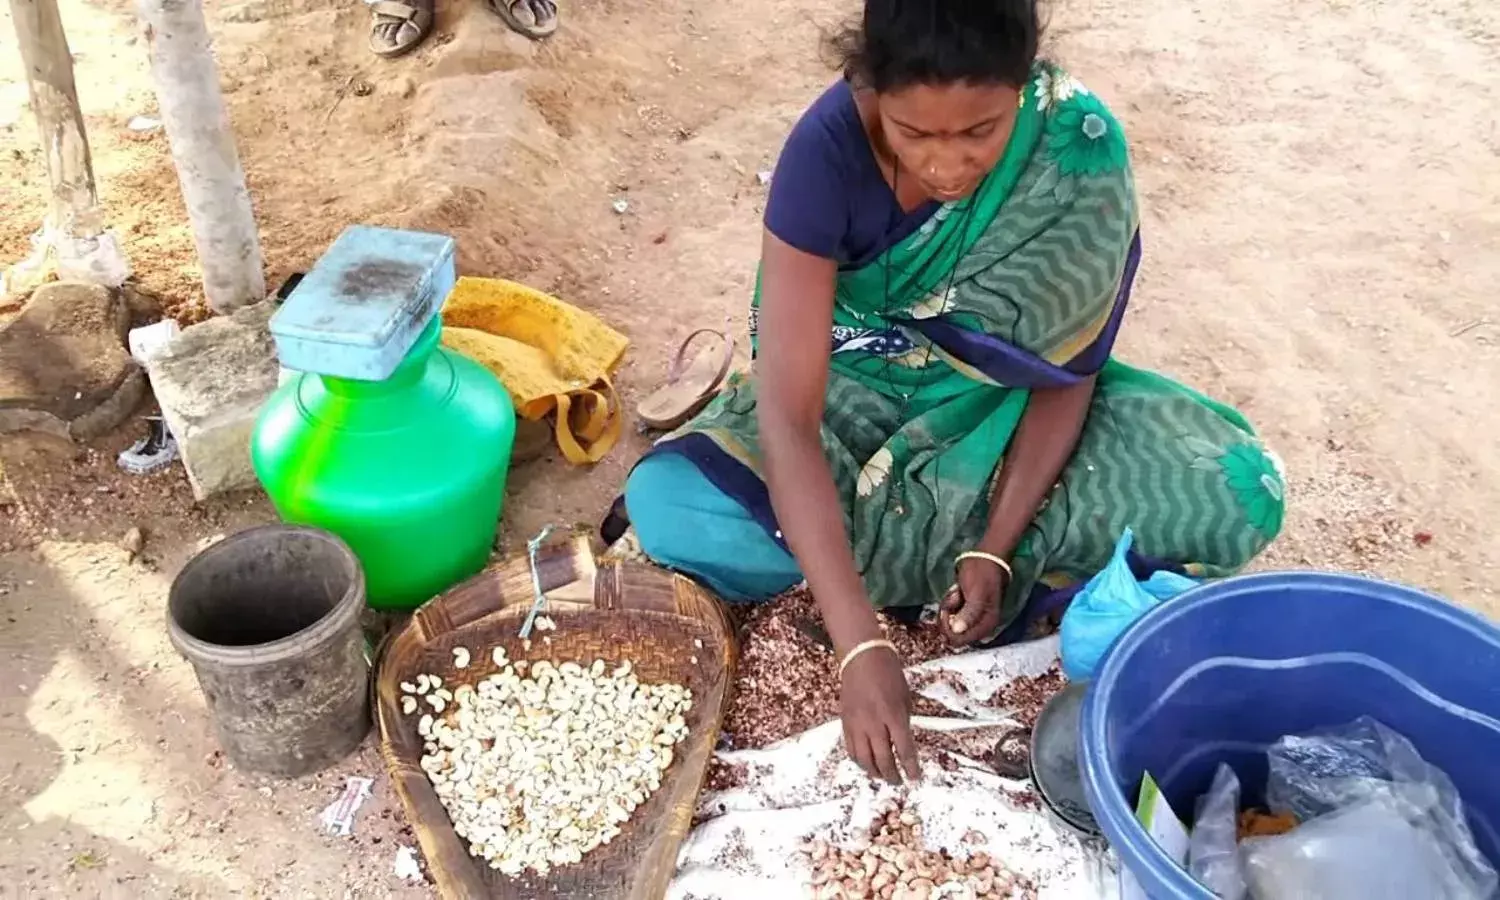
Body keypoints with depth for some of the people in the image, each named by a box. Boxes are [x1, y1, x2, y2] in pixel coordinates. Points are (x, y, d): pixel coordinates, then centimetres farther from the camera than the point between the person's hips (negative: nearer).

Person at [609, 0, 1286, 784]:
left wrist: (995, 547, -24)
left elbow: (1067, 368, -13)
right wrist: (860, 645, -40)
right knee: (670, 508, -28)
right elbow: (788, 410, -33)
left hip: (1001, 402, 2)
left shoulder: (1078, 146, -23)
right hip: (857, 390, -1)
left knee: (1236, 494, -21)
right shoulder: (828, 148, -28)